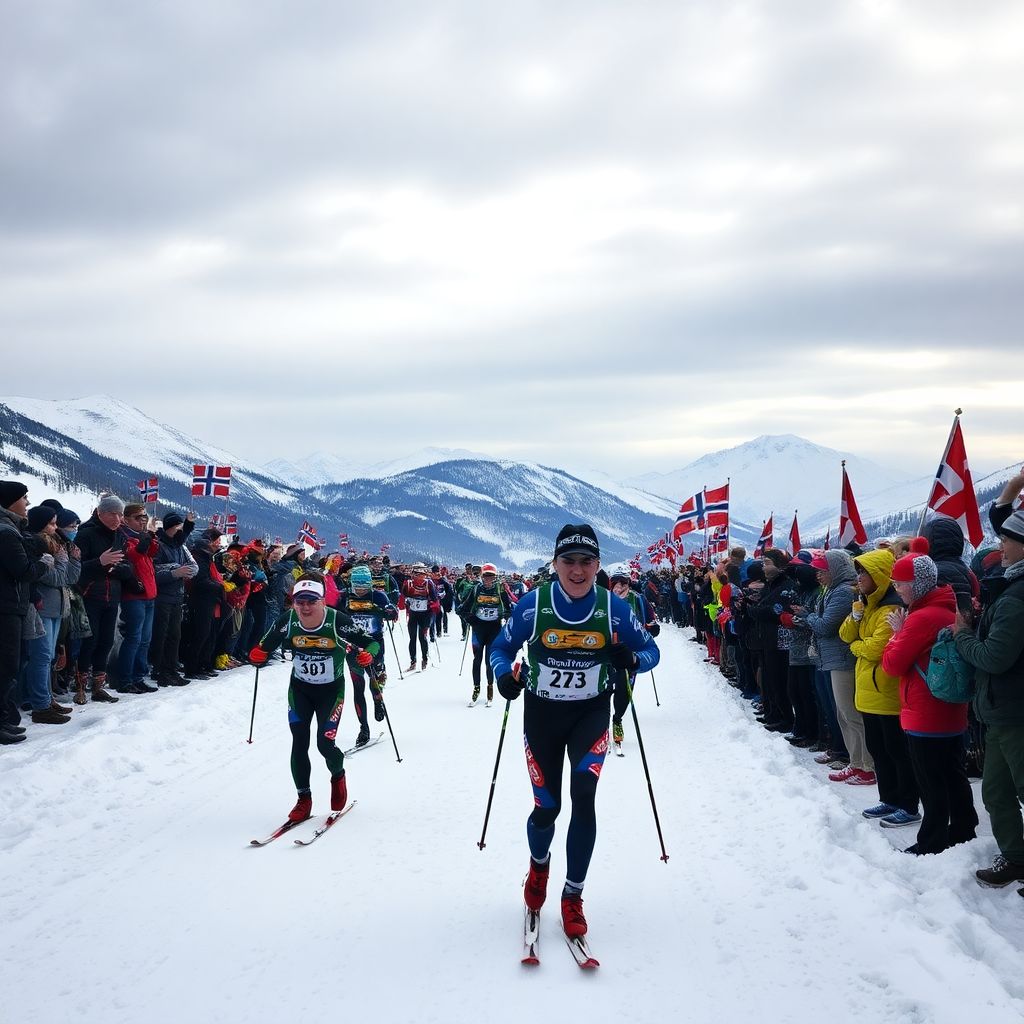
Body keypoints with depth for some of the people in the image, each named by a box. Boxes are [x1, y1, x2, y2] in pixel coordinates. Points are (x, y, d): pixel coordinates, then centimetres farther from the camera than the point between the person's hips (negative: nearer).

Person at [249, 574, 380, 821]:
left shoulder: (338, 621, -26)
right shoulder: (287, 622, -19)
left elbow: (371, 642, -18)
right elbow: (266, 645, -4)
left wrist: (367, 654, -39)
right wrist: (258, 655, -25)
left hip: (331, 690, -2)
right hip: (300, 689, 2)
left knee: (325, 743, -10)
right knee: (299, 743, -4)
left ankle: (338, 776, 25)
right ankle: (304, 799, 13)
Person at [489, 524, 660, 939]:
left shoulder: (614, 608, -11)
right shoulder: (533, 605, -13)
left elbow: (649, 650, 2)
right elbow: (501, 647, 0)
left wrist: (631, 660, -21)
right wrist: (505, 675, -21)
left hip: (592, 713, 0)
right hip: (541, 713, 0)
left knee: (584, 795, -19)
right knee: (547, 806, 2)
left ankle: (572, 896, 0)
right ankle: (539, 863, 40)